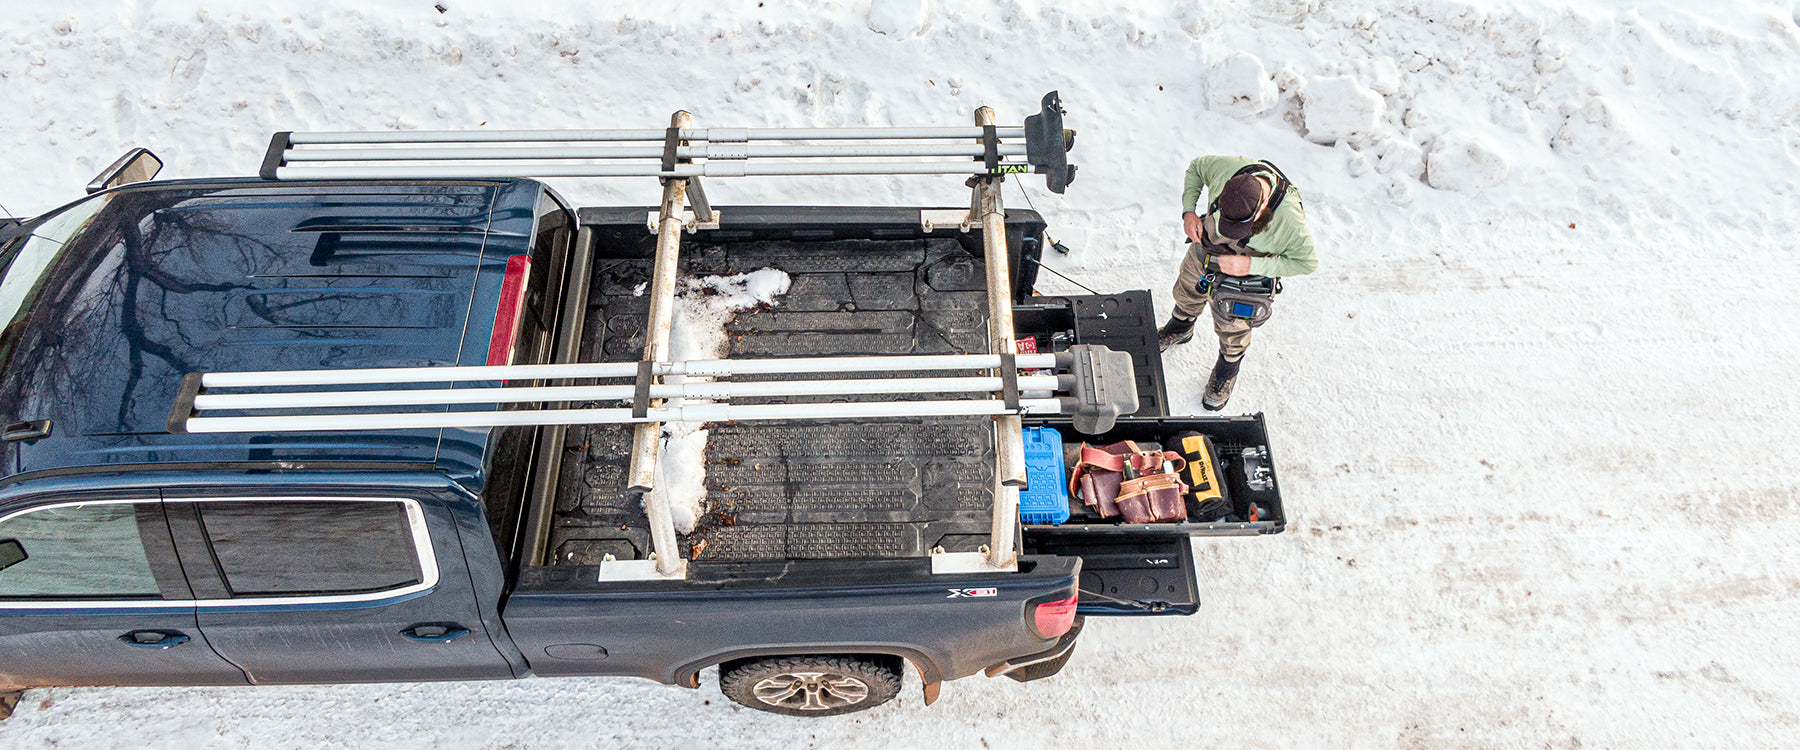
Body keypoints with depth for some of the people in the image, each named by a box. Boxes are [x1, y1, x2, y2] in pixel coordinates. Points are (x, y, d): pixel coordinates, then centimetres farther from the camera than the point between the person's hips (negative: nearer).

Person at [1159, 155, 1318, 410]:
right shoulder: (1226, 168, -33)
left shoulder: (1289, 218, -41)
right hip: (1205, 249, 4)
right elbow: (1196, 167, -10)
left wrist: (1250, 265, -34)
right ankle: (1179, 330, 66)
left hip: (1244, 278, -4)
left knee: (1232, 331, 19)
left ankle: (1225, 375, 51)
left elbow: (1307, 262, -25)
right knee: (1186, 295, 30)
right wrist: (1189, 211, -22)